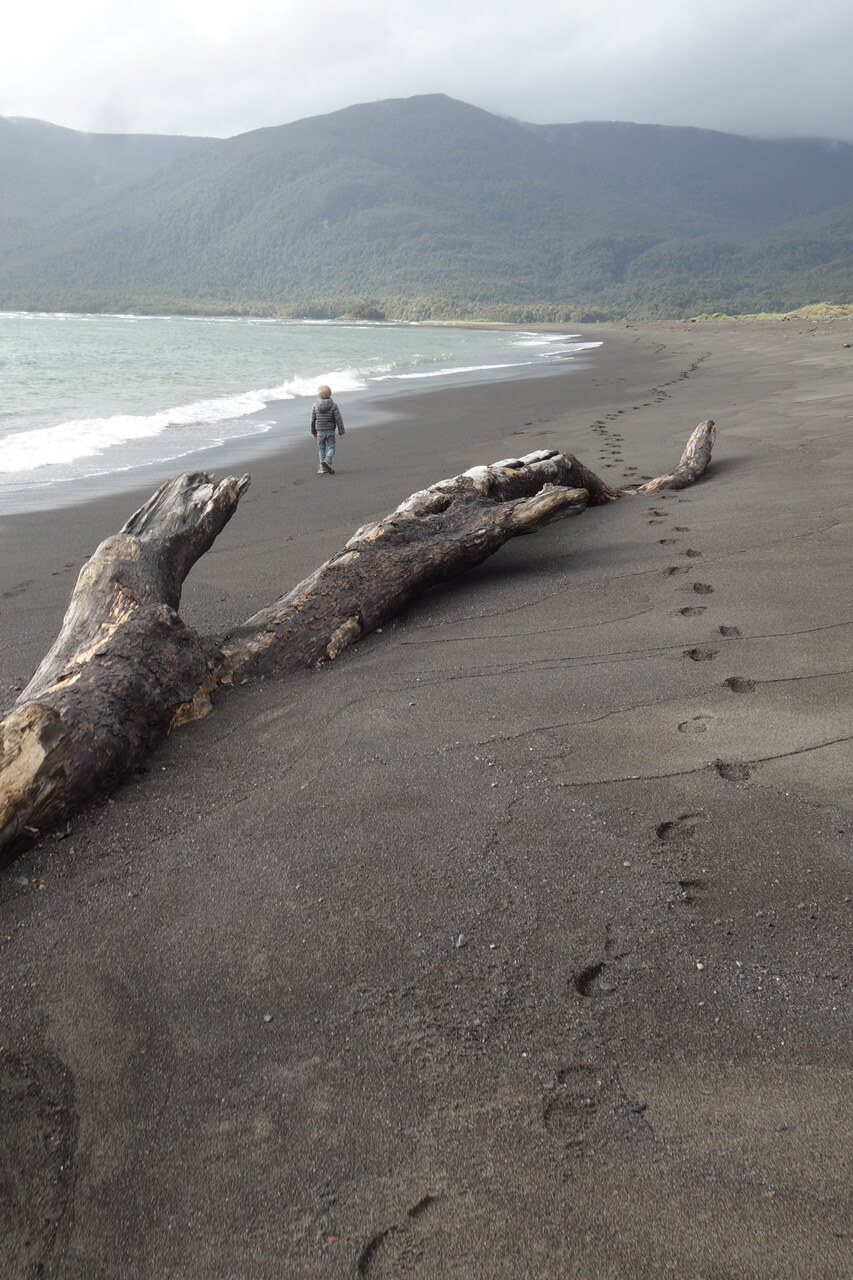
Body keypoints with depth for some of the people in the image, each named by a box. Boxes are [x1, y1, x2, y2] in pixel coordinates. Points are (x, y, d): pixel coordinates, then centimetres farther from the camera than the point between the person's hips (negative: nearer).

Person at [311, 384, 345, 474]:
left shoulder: (315, 405, -4)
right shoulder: (333, 405, -9)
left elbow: (313, 419, 2)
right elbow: (338, 419, -9)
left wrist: (313, 432, 13)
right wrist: (341, 431, -2)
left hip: (320, 430, 2)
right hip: (330, 430, -1)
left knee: (321, 448, 11)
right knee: (331, 448, 6)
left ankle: (323, 468, 11)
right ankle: (327, 460, -22)